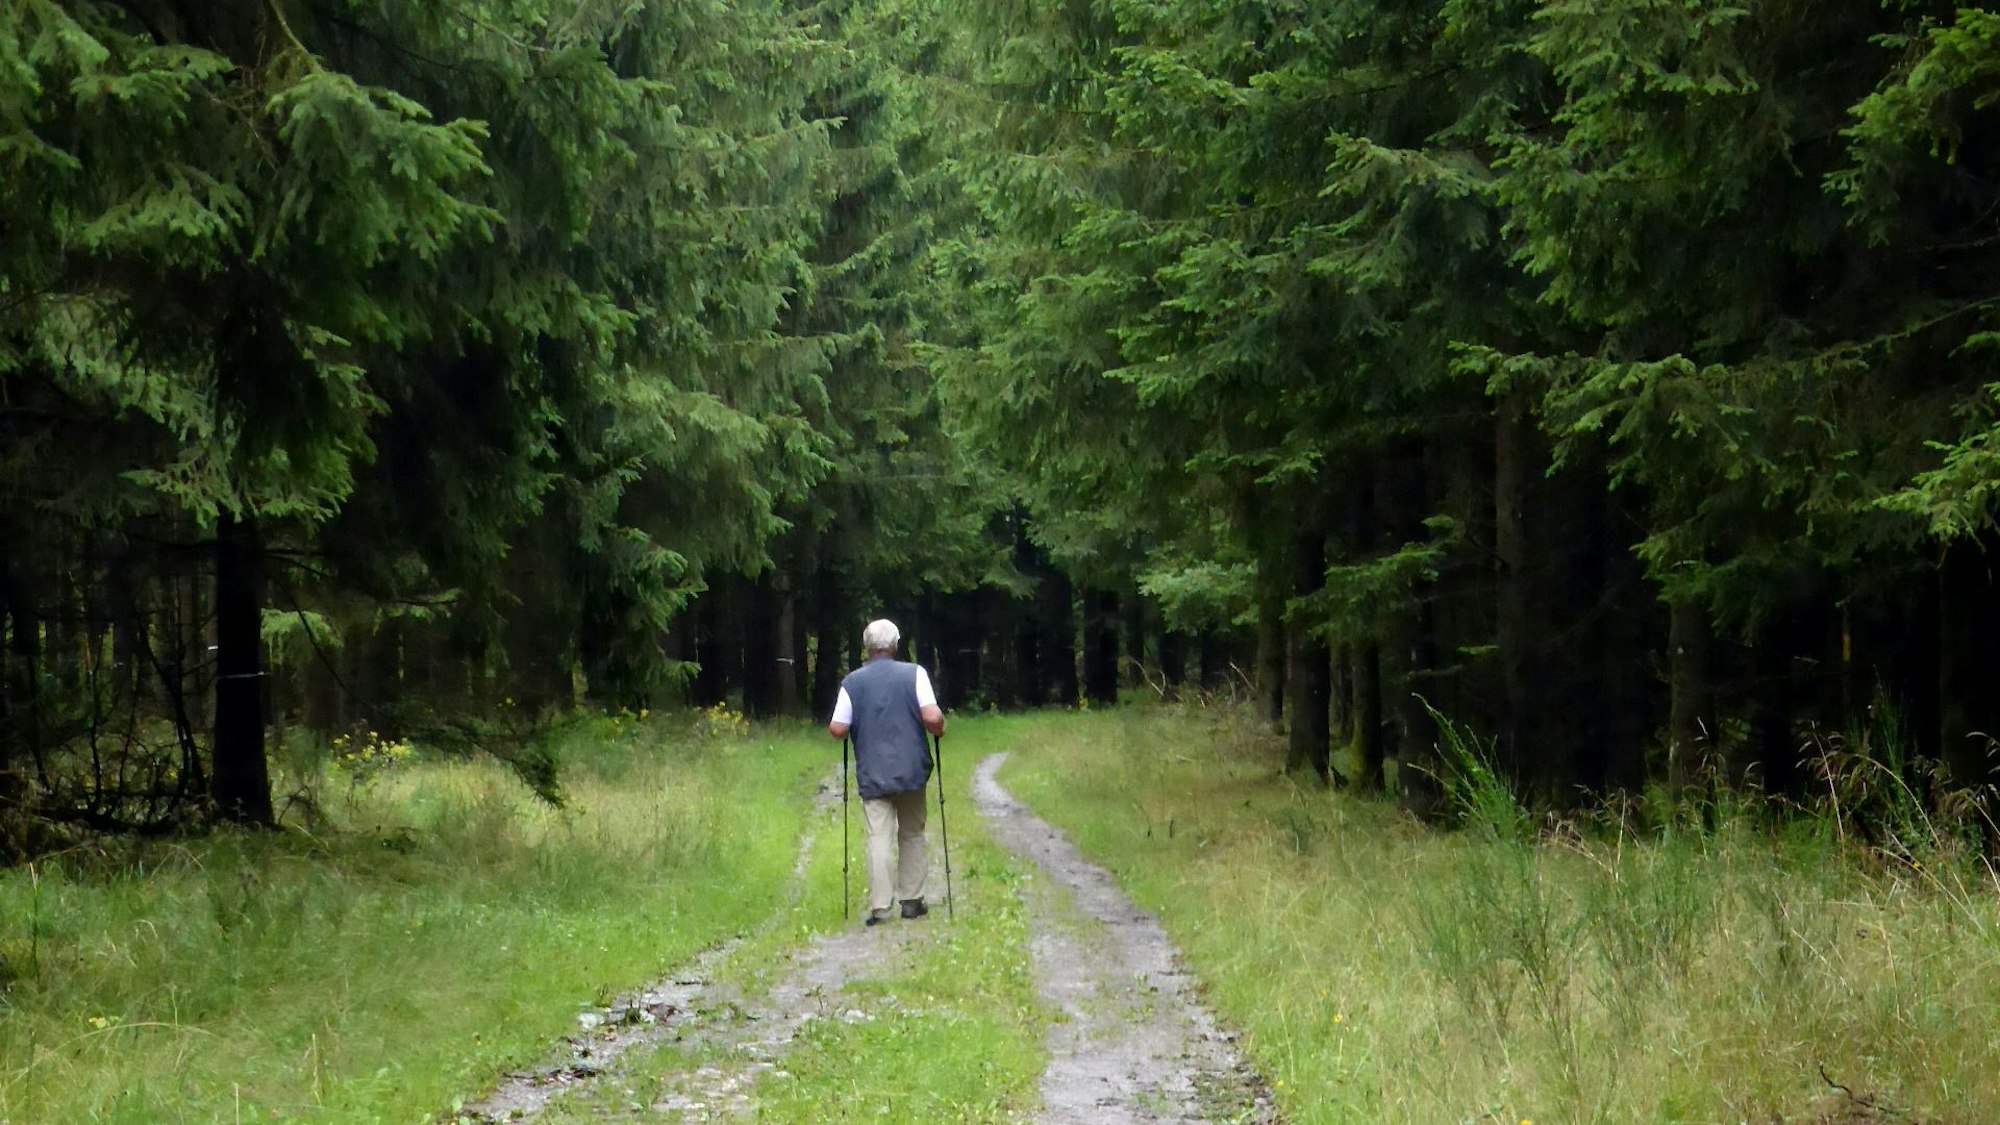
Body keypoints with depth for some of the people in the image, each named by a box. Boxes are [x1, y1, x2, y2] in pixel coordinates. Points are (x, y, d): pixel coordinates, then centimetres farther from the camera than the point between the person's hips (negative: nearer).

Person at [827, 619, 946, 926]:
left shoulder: (853, 682, -1)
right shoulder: (914, 673, -4)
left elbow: (837, 730, -3)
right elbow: (932, 717, -13)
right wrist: (938, 729, 9)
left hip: (872, 774, -1)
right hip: (911, 770, 1)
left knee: (879, 838, -2)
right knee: (912, 835, 15)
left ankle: (880, 907, -9)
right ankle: (911, 900, 17)